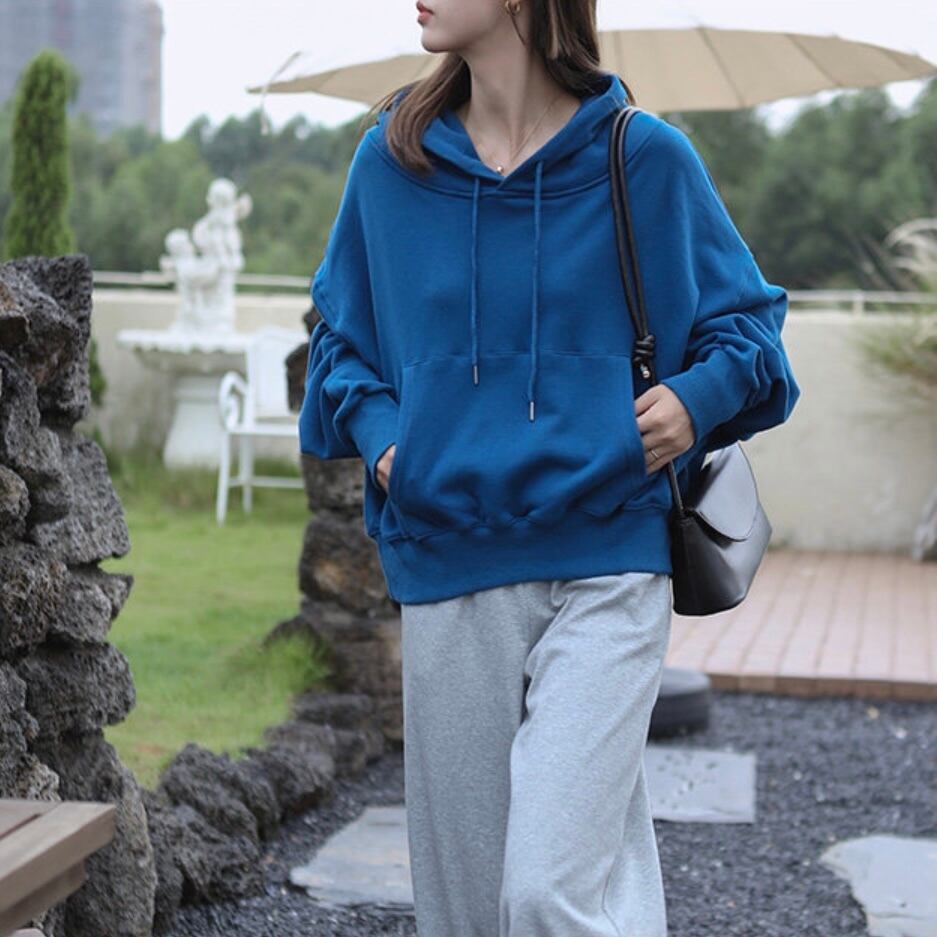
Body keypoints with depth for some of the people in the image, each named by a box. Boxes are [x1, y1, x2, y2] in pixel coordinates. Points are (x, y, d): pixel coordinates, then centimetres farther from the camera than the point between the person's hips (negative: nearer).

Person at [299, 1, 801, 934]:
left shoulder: (644, 157, 0)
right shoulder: (389, 161, 6)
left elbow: (744, 317, 12)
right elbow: (340, 330, 20)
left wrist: (699, 395, -8)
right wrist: (377, 435, 2)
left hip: (606, 563, -3)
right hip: (448, 569, 3)